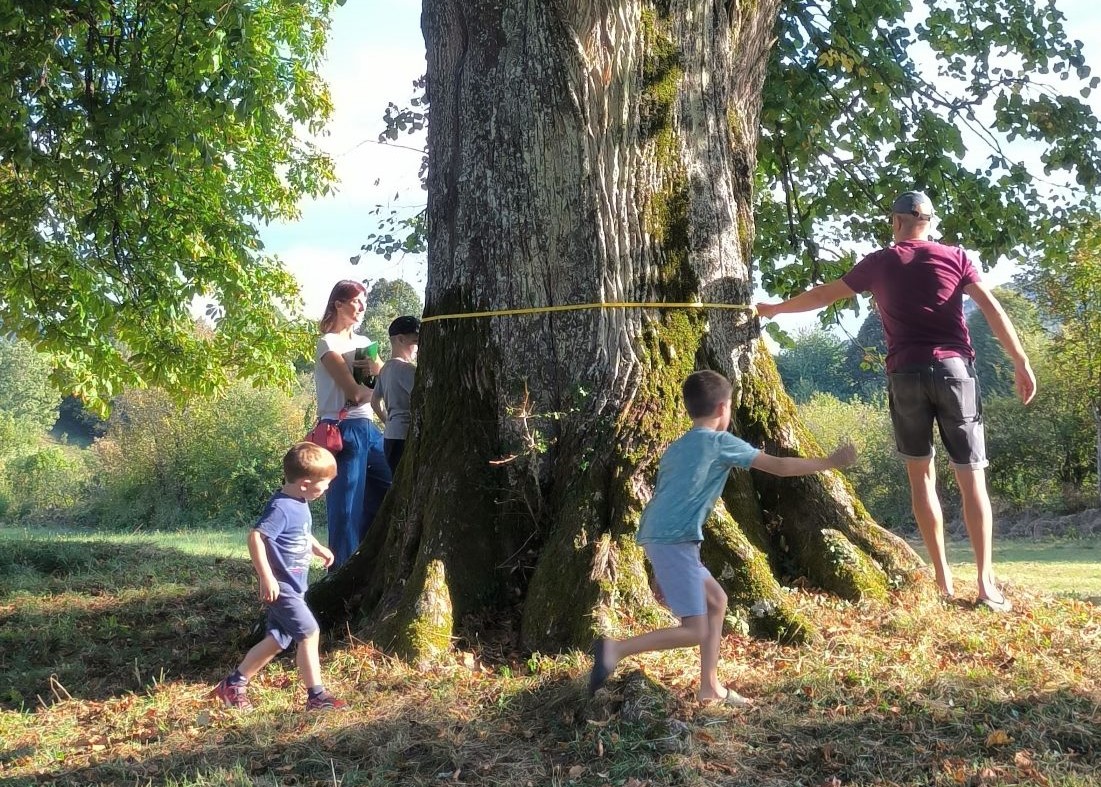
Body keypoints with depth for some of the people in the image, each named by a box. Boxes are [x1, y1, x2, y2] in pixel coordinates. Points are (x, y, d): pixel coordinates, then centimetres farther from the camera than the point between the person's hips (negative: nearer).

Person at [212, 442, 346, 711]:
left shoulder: (300, 504, 8)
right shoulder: (281, 508, -22)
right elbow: (255, 537, -29)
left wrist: (318, 549, 18)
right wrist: (266, 578, -30)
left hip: (292, 588, 10)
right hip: (280, 587, -10)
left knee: (278, 640, 14)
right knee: (309, 632, -10)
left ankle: (233, 684, 24)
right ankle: (316, 696, -4)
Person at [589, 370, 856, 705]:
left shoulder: (675, 448, 22)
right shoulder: (721, 443, 0)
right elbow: (779, 466, 3)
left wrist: (661, 574, 25)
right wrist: (830, 463, 15)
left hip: (657, 539, 9)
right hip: (674, 542, -9)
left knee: (716, 600, 20)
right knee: (695, 632, -7)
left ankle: (710, 687, 21)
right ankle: (616, 649, -15)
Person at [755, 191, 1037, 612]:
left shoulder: (878, 263, 10)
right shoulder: (954, 256, 9)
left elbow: (822, 295, 19)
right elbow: (992, 309, 1)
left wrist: (775, 309, 34)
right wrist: (1021, 363, 5)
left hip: (906, 374, 0)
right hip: (953, 368, 0)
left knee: (920, 473, 11)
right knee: (971, 476, 1)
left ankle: (942, 577, 6)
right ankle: (986, 581, -6)